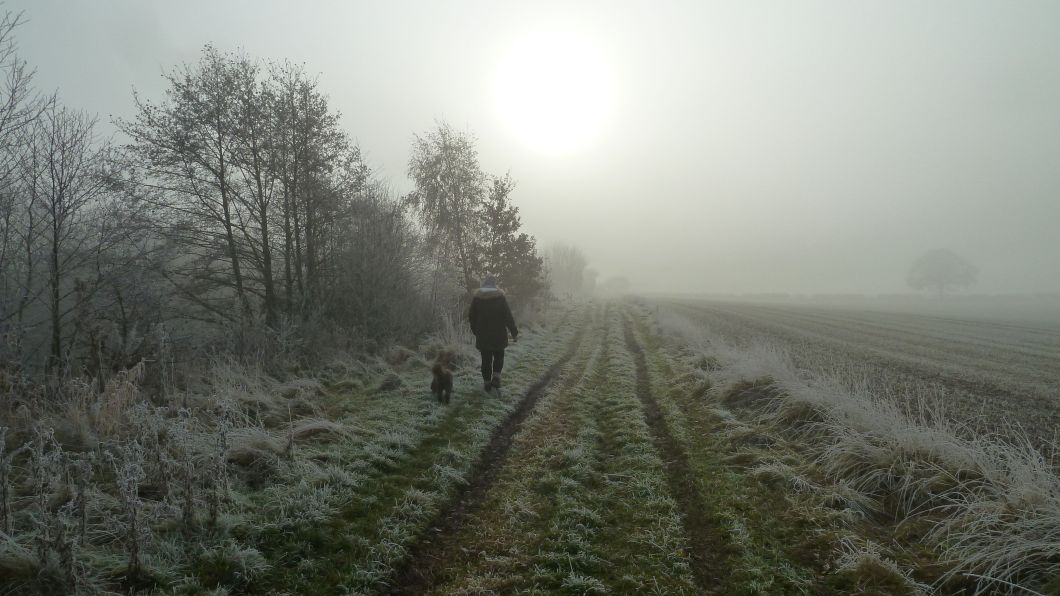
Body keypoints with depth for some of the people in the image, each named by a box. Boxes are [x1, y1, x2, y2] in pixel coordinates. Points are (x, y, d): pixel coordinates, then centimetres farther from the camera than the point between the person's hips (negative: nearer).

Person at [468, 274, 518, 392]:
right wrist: (514, 332, -2)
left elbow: (471, 316, 5)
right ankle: (496, 376, 0)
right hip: (498, 334, -1)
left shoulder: (476, 297, -2)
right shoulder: (500, 296, -9)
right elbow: (508, 316, -9)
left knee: (486, 359, 11)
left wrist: (474, 330, 19)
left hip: (482, 335, 1)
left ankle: (487, 382, 14)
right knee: (499, 356, 17)